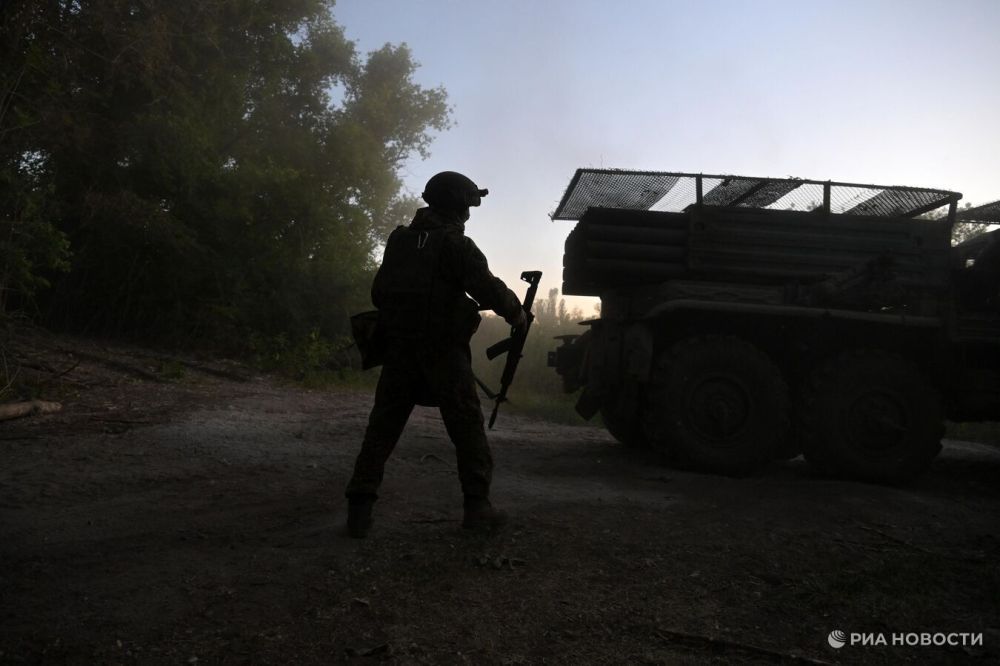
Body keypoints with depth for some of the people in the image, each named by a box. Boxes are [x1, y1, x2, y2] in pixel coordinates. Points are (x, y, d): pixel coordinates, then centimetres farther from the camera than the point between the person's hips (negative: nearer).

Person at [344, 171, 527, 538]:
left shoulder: (398, 240, 11)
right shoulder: (455, 244, -7)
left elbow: (378, 294, 15)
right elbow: (488, 287, -12)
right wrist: (516, 314, 4)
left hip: (398, 348, 5)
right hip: (442, 351, -5)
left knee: (382, 426, 6)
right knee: (467, 427, 5)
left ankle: (359, 508, 0)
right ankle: (477, 505, 6)